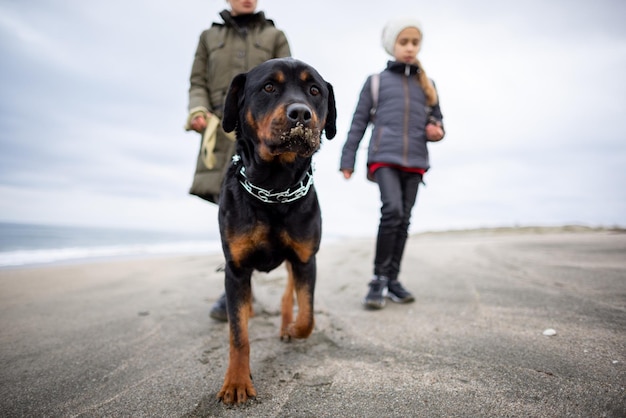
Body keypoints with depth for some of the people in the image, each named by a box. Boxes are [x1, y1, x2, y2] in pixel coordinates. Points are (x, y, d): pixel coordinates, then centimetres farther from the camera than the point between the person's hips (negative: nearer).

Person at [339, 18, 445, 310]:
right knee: (392, 210, -22)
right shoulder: (376, 81, 10)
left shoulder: (427, 84, 19)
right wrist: (347, 160, 2)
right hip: (384, 157, -3)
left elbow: (436, 120, 23)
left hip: (415, 161, 4)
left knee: (404, 220, 3)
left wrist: (437, 131, -2)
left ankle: (392, 280, 13)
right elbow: (359, 122, 8)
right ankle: (379, 278, -10)